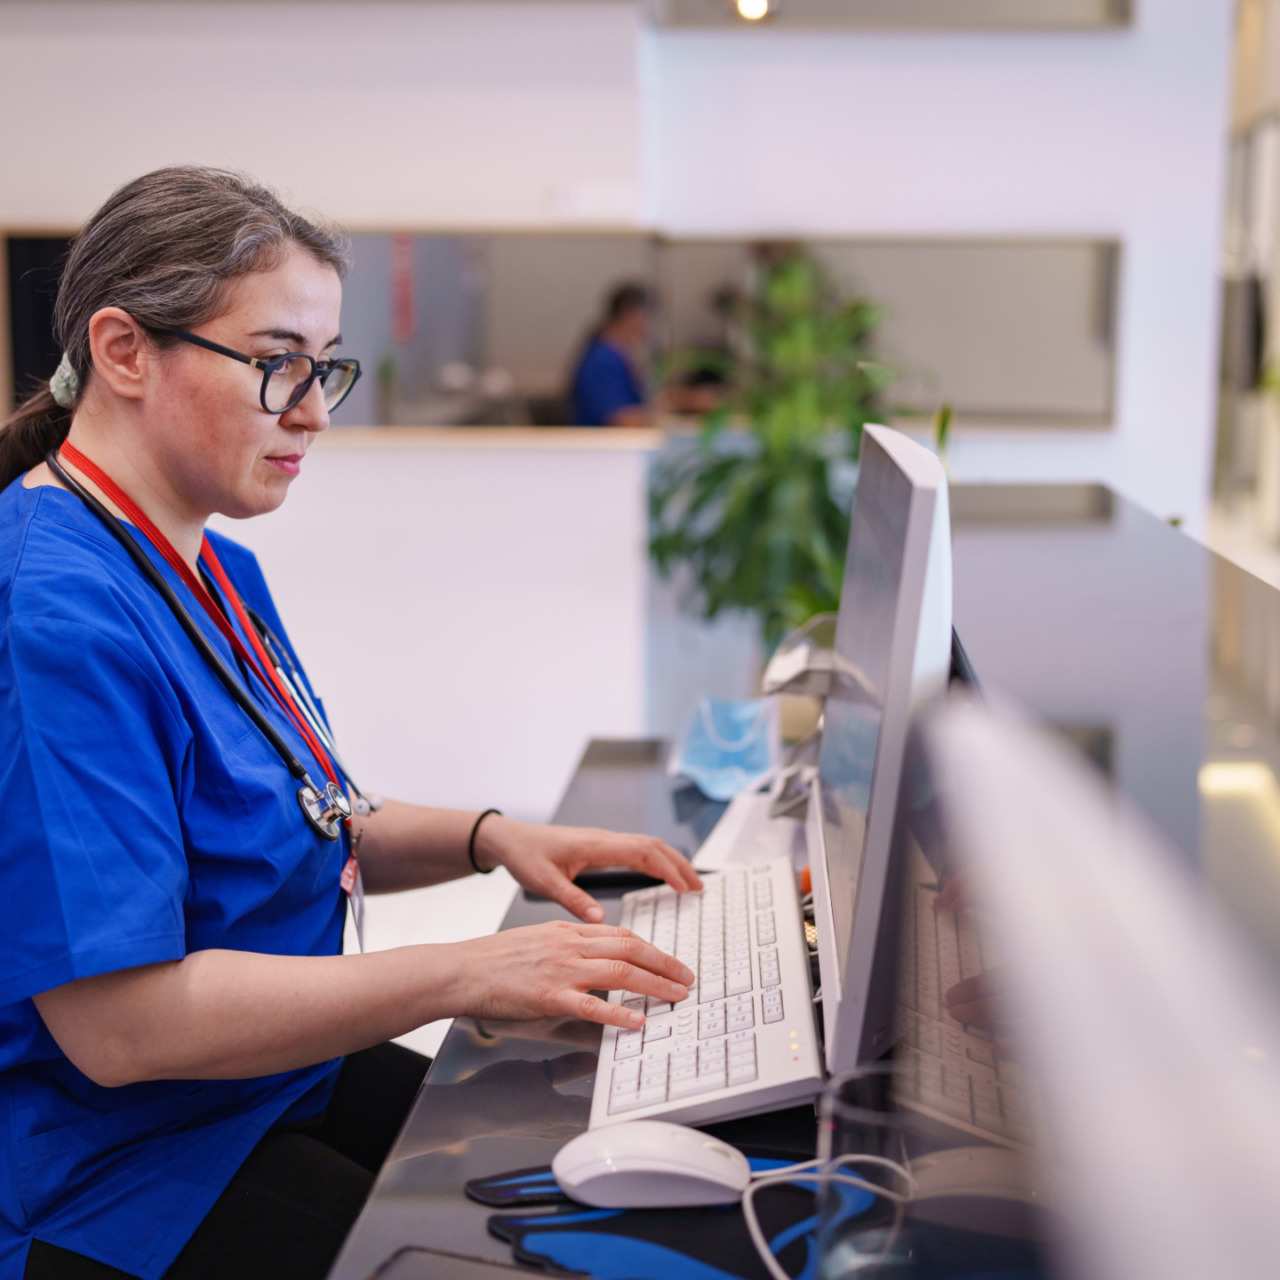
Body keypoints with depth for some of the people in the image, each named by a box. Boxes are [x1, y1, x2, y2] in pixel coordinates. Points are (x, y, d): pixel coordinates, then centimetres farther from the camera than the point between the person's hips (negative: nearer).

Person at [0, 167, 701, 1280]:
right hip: (115, 1182, -9)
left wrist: (489, 837, 1)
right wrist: (473, 973, -26)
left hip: (284, 1079, 9)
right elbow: (116, 1020, -28)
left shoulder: (215, 570, 8)